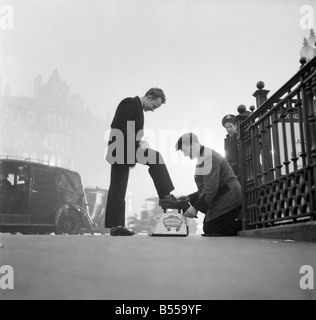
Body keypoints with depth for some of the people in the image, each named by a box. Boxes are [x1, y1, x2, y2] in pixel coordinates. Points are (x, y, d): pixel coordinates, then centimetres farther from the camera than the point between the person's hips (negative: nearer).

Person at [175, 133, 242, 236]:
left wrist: (196, 207, -20)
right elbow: (205, 188, 23)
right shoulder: (203, 158, 18)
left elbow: (210, 188, -23)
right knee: (208, 229, 10)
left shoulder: (208, 157, -17)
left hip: (228, 199, -11)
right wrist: (190, 198, 12)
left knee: (212, 233, -10)